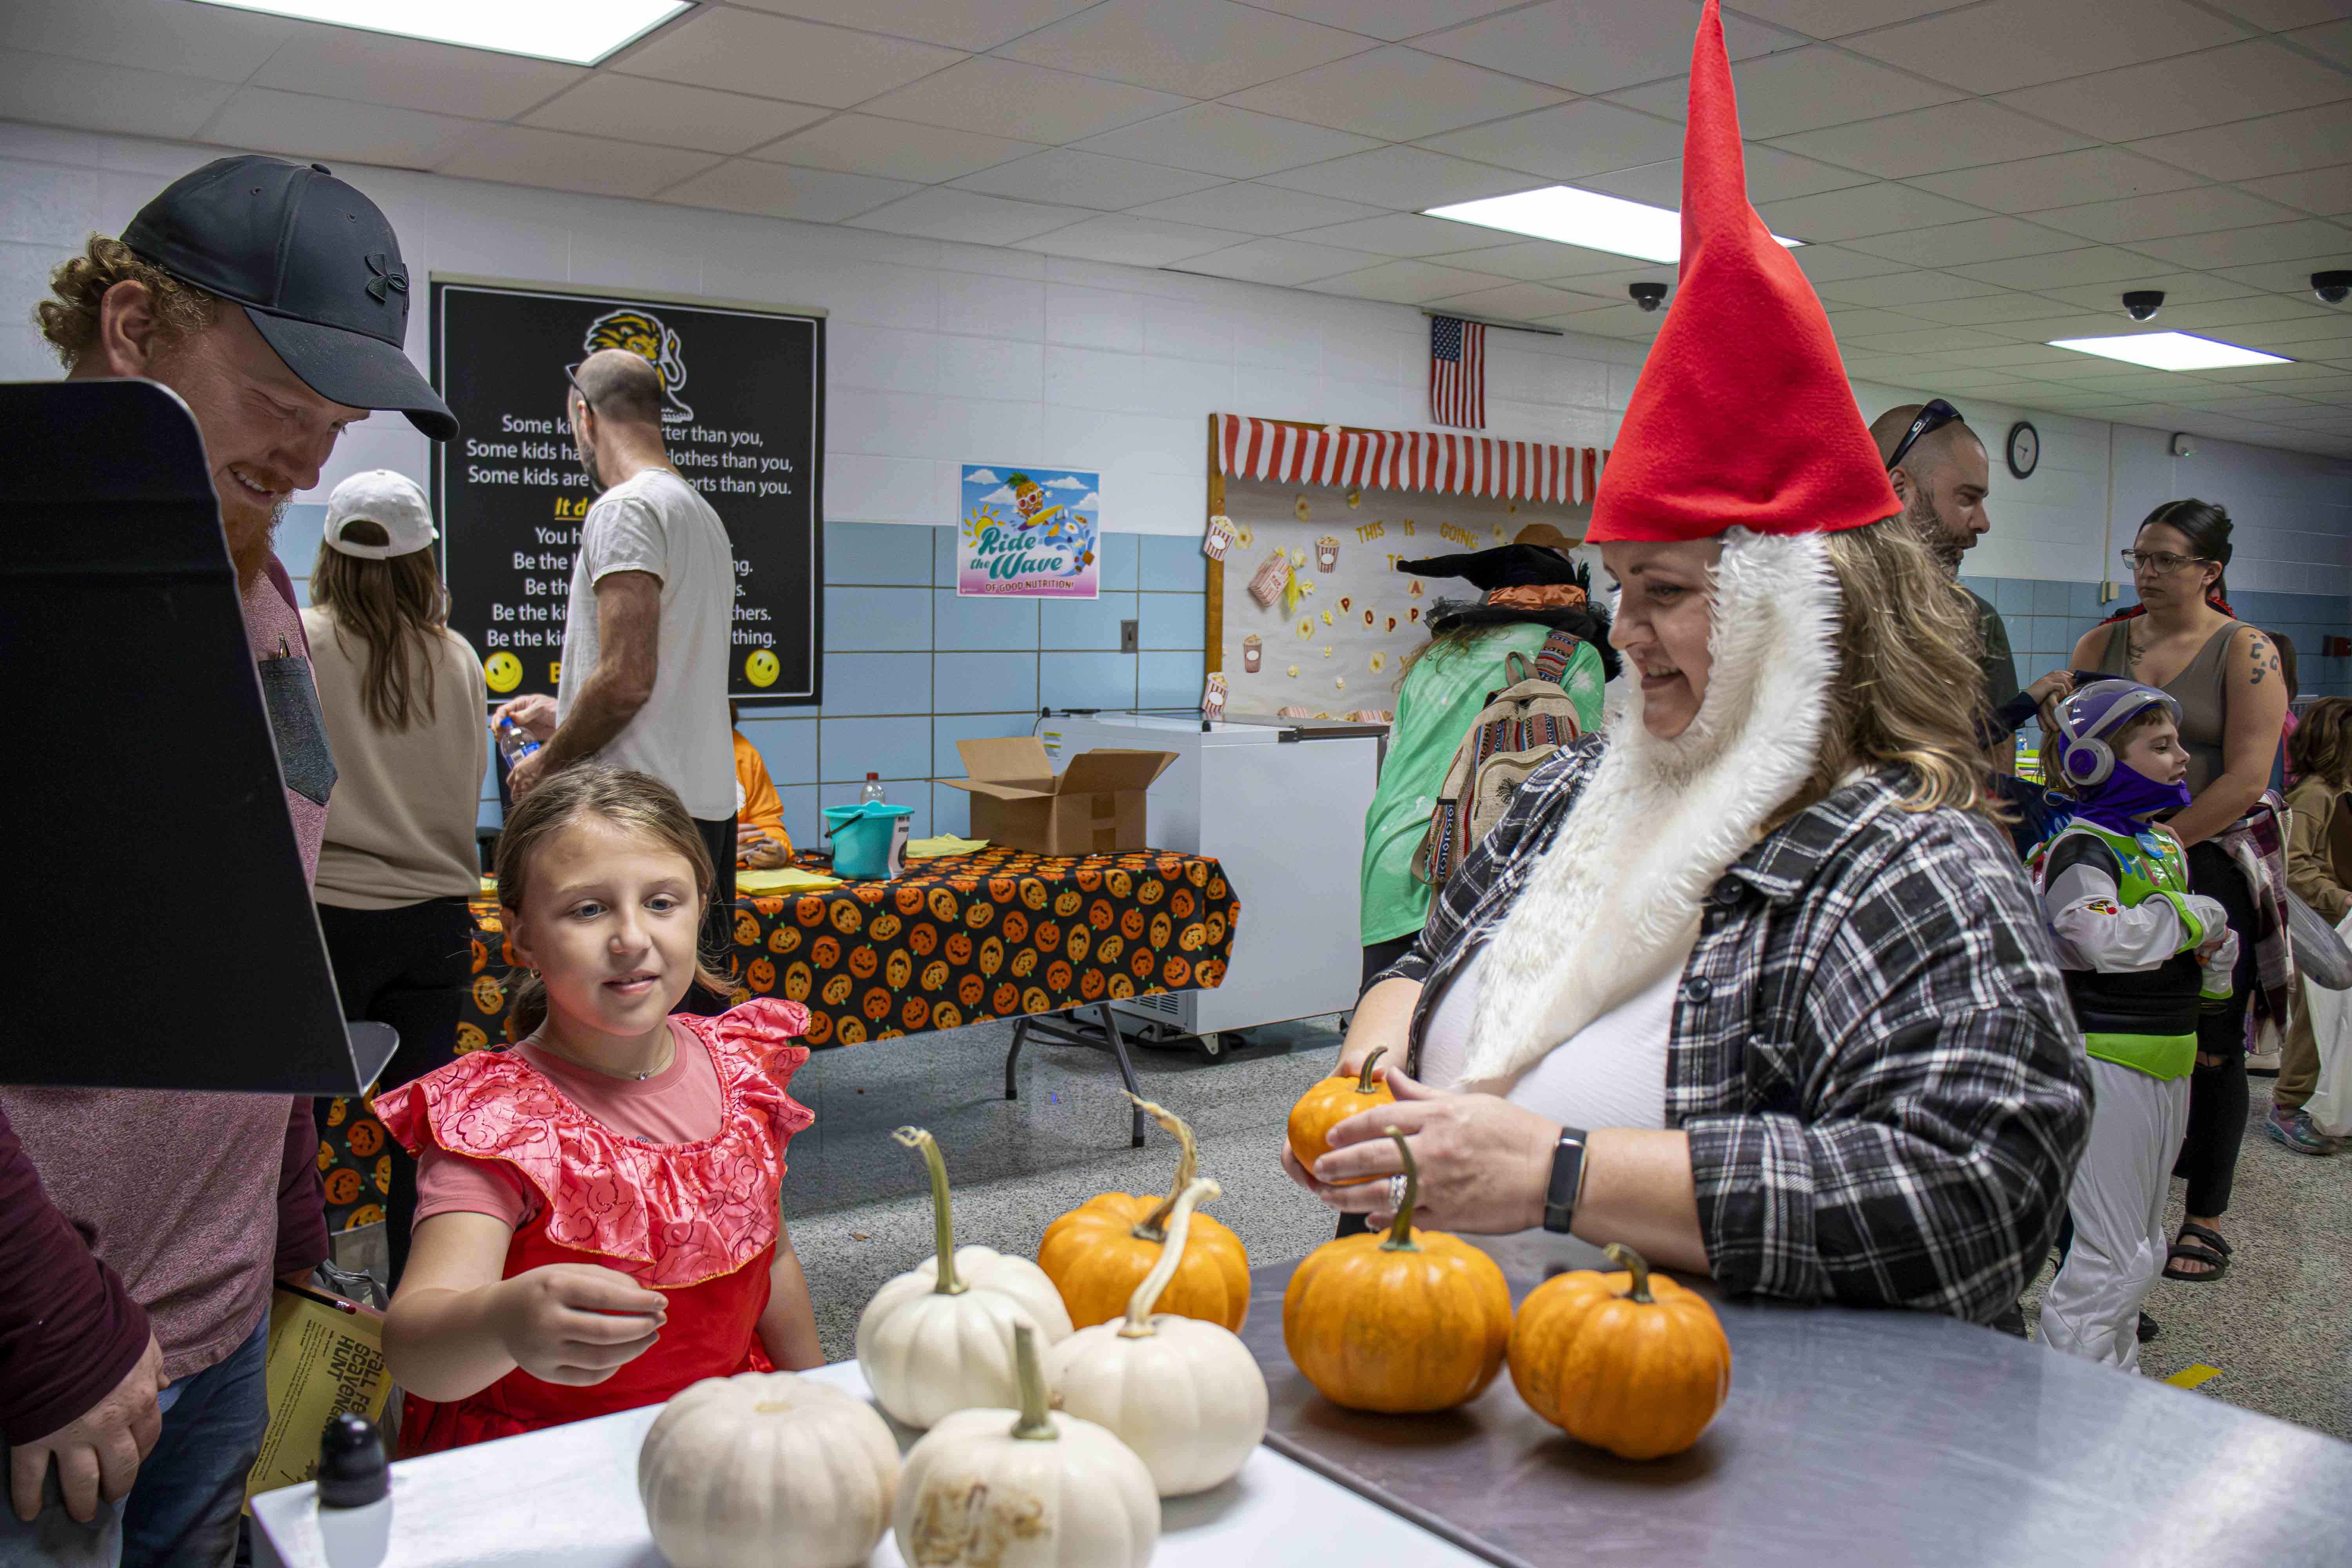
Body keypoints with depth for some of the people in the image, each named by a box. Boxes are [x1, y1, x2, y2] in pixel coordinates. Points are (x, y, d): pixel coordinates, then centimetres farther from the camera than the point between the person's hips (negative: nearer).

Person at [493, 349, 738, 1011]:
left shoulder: (626, 509, -11)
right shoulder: (702, 512, 20)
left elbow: (626, 678, -20)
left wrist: (546, 765, -5)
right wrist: (563, 719, 29)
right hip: (707, 803, 10)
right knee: (694, 1016, 14)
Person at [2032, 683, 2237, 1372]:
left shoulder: (2164, 845, 14)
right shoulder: (2081, 849, -15)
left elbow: (2208, 938, 24)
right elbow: (2107, 938, -33)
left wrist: (2216, 949, 0)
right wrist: (2190, 918, -17)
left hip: (2164, 1062, 10)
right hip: (2106, 1061, -10)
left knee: (2142, 1247, 18)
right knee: (2112, 1256, -7)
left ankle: (2116, 1381, 31)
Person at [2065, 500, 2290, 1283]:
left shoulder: (2247, 652, -4)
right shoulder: (2101, 644, 8)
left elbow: (2246, 778, -11)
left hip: (2212, 864, -3)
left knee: (2211, 1046, 2)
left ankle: (2206, 1217, 14)